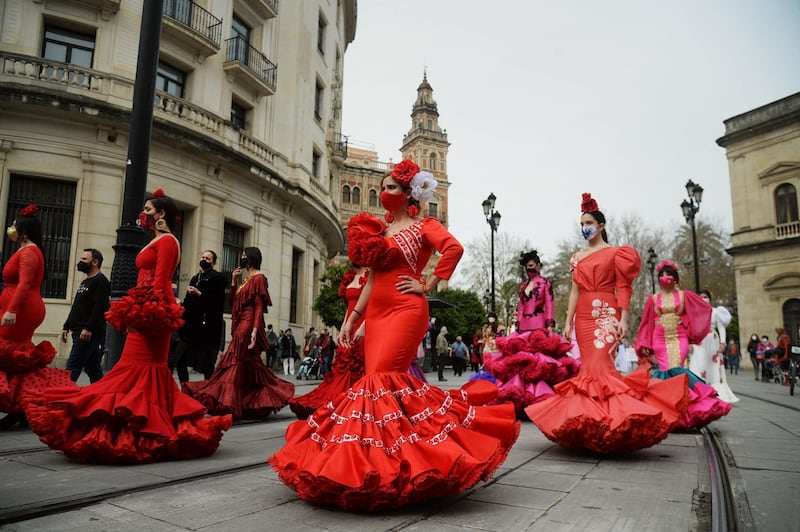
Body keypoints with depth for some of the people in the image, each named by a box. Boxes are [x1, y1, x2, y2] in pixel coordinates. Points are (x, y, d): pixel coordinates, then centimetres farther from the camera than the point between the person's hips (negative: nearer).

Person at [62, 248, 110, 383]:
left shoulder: (101, 281, -9)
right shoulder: (85, 282, 22)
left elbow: (99, 308, -20)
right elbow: (76, 308, 26)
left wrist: (88, 328, -26)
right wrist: (66, 326, 20)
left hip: (89, 333, -10)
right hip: (79, 332, 10)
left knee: (73, 367, -10)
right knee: (92, 368, 11)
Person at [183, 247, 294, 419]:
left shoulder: (258, 277, -6)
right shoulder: (245, 279, 19)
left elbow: (259, 307, -14)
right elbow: (232, 302, 17)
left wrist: (255, 330, -23)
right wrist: (233, 281, 8)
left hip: (248, 325, -9)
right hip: (239, 325, 9)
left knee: (236, 364, -10)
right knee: (251, 366, 10)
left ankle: (228, 404, -8)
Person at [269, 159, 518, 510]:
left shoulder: (423, 226, 3)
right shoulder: (379, 230, 20)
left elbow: (454, 248, -17)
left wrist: (428, 285, -14)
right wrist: (352, 319, 13)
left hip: (405, 310, -6)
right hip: (376, 312, 7)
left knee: (384, 379, -16)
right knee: (376, 381, 1)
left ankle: (392, 462, -4)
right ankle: (380, 460, 11)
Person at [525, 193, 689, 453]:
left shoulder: (614, 253, 3)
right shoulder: (577, 257, 16)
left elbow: (623, 288, -1)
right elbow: (575, 291, 12)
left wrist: (623, 319, -11)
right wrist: (568, 322, 6)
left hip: (606, 314, -5)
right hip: (583, 317, 5)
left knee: (599, 366, -15)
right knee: (590, 367, 4)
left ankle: (605, 420, -8)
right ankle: (591, 421, 9)